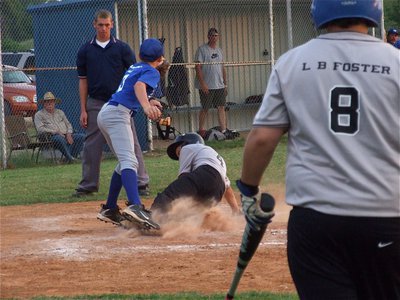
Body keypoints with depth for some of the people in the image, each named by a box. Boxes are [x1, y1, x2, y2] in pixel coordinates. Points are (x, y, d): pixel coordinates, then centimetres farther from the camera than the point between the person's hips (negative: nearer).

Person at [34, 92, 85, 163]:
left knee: (82, 136, -19)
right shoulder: (39, 115, 9)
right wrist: (56, 132, -14)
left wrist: (69, 134, 0)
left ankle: (73, 157, -27)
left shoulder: (60, 112, 27)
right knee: (59, 138, -42)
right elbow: (40, 129, -5)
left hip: (66, 135, 6)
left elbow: (68, 124, 24)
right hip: (51, 136, -6)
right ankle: (69, 158, -36)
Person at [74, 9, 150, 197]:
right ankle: (88, 185, 14)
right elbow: (83, 81, 9)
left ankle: (141, 183, -1)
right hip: (95, 104, 2)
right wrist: (83, 110, 4)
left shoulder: (122, 48, 4)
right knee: (91, 146, 5)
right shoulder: (85, 51, 8)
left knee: (131, 144, -4)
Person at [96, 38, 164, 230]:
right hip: (117, 115, -9)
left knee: (125, 162, 22)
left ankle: (109, 209, 25)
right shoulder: (152, 72, -1)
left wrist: (148, 102, 49)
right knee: (129, 161, -26)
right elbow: (139, 85, -22)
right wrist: (146, 106, -39)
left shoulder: (134, 67, 24)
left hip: (105, 114, 9)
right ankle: (135, 207, -46)